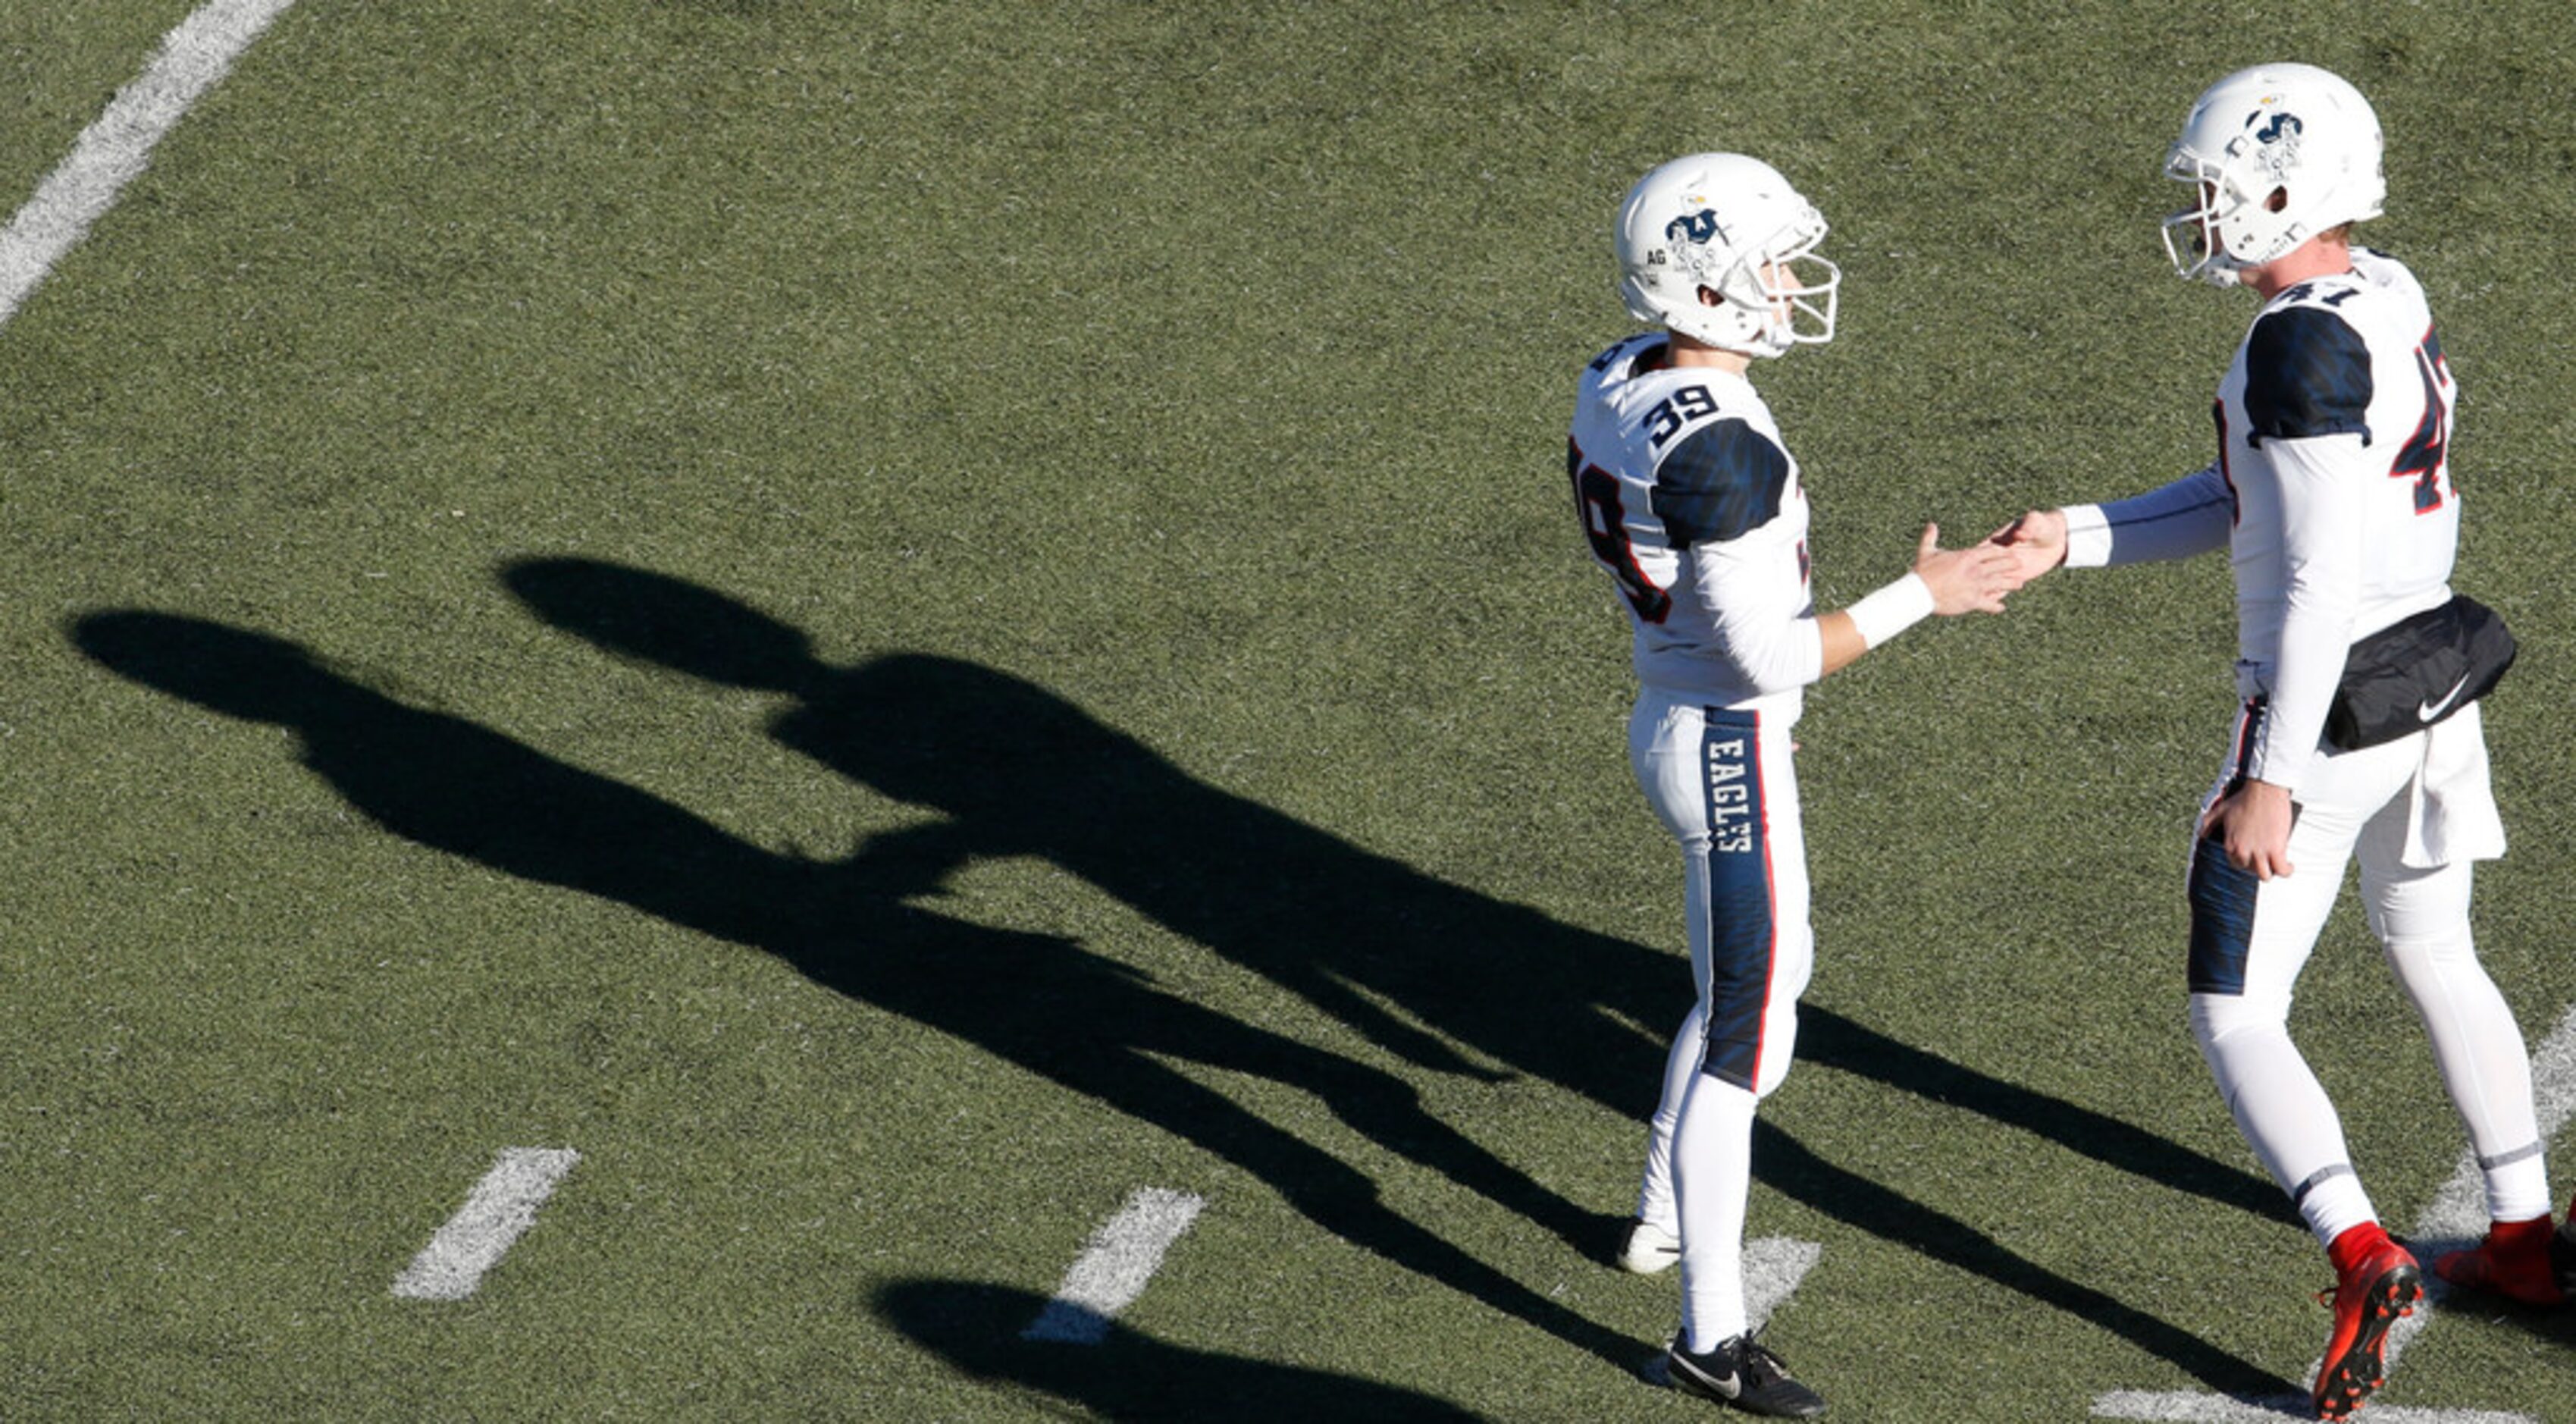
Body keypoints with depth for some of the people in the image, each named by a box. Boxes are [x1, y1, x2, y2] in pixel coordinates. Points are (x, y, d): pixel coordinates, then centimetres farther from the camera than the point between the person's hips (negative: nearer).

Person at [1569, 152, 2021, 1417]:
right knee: (1744, 1041, 0)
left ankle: (1665, 1216, 44)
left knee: (1767, 974, 29)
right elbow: (1768, 657, -26)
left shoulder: (1621, 385, 0)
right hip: (1729, 752, -10)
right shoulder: (1716, 447, -29)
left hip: (1673, 721, 10)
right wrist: (1921, 597, -18)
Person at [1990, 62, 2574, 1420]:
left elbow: (2322, 575, -26)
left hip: (2324, 708, -9)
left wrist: (2271, 781, -23)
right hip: (2432, 683, 9)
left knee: (2235, 1014, 0)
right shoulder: (2387, 302, 6)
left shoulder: (2309, 346, -24)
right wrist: (2073, 538, 9)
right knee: (2434, 959, 28)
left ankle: (2364, 1260, -15)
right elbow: (2251, 500, 14)